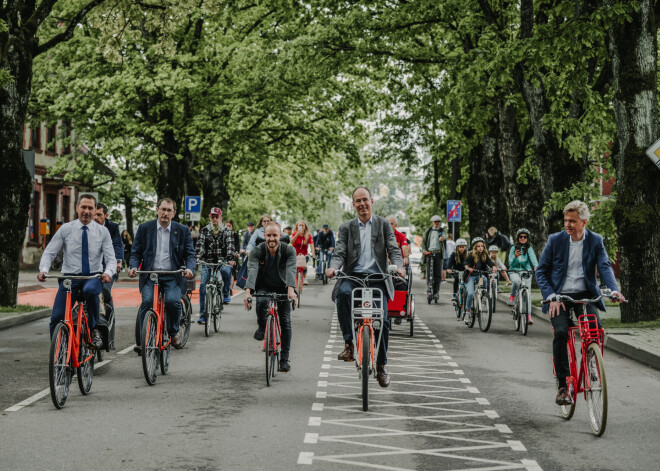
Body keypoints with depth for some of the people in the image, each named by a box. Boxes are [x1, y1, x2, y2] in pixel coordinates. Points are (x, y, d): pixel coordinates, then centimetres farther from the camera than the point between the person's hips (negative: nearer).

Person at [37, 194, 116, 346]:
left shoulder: (102, 231, 3)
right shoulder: (66, 229, 3)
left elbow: (111, 258, -3)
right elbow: (49, 252, 1)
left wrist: (108, 272, -26)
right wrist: (44, 269, -20)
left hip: (93, 277, -1)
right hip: (70, 276, 1)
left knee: (90, 290, -38)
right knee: (56, 317, -16)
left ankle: (94, 329, -17)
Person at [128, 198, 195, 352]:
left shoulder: (183, 230, 8)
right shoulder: (144, 228, 8)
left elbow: (190, 253, 6)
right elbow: (136, 252, 9)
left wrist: (189, 269, -15)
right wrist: (133, 267, -11)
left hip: (172, 277, 0)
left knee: (173, 301, -26)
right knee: (147, 301, -26)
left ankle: (173, 333, 3)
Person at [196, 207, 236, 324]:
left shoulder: (226, 231, 5)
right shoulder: (204, 230, 7)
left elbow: (230, 245, -8)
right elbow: (200, 244, -5)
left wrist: (231, 258, -27)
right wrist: (197, 256, -24)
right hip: (207, 261, 1)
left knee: (226, 271, -35)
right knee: (203, 285, -9)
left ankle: (226, 294, -9)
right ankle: (202, 314, -3)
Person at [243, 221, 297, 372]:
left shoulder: (289, 250, -15)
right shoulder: (257, 251, -16)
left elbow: (291, 270, -31)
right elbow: (252, 270, -30)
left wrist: (291, 289, -50)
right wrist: (248, 291, -48)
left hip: (282, 288, 1)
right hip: (263, 287, -1)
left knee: (285, 322, -9)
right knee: (262, 302, -35)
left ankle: (284, 359, 2)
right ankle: (262, 327, -5)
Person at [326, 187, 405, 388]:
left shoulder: (383, 224, 12)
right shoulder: (346, 227, 13)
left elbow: (394, 250, 3)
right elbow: (339, 253, 3)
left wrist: (398, 265, -19)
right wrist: (334, 267, -20)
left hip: (377, 277, 0)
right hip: (353, 276, 0)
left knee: (382, 320, -14)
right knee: (343, 292, -36)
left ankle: (381, 365, 7)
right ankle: (349, 342, -23)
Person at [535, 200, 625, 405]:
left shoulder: (596, 241, 1)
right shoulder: (555, 240, -1)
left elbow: (605, 266, -9)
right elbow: (541, 271, 1)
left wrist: (614, 289, -29)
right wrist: (551, 297, -12)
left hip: (585, 296, 1)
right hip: (559, 296, -1)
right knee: (560, 332, -25)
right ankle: (562, 386, -13)